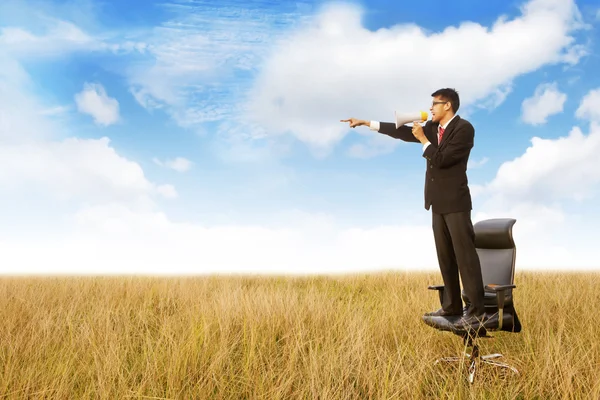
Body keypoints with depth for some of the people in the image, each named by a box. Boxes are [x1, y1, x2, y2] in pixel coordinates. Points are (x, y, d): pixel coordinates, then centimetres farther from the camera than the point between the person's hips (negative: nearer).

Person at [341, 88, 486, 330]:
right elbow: (403, 131, 12)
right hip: (438, 201, 8)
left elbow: (442, 159, -19)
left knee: (464, 254, -8)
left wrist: (423, 140, -9)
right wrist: (366, 123, 12)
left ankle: (476, 310, -4)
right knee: (445, 255, 10)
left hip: (455, 201, -8)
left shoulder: (464, 128, -11)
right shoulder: (433, 127, 12)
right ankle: (451, 305, 18)